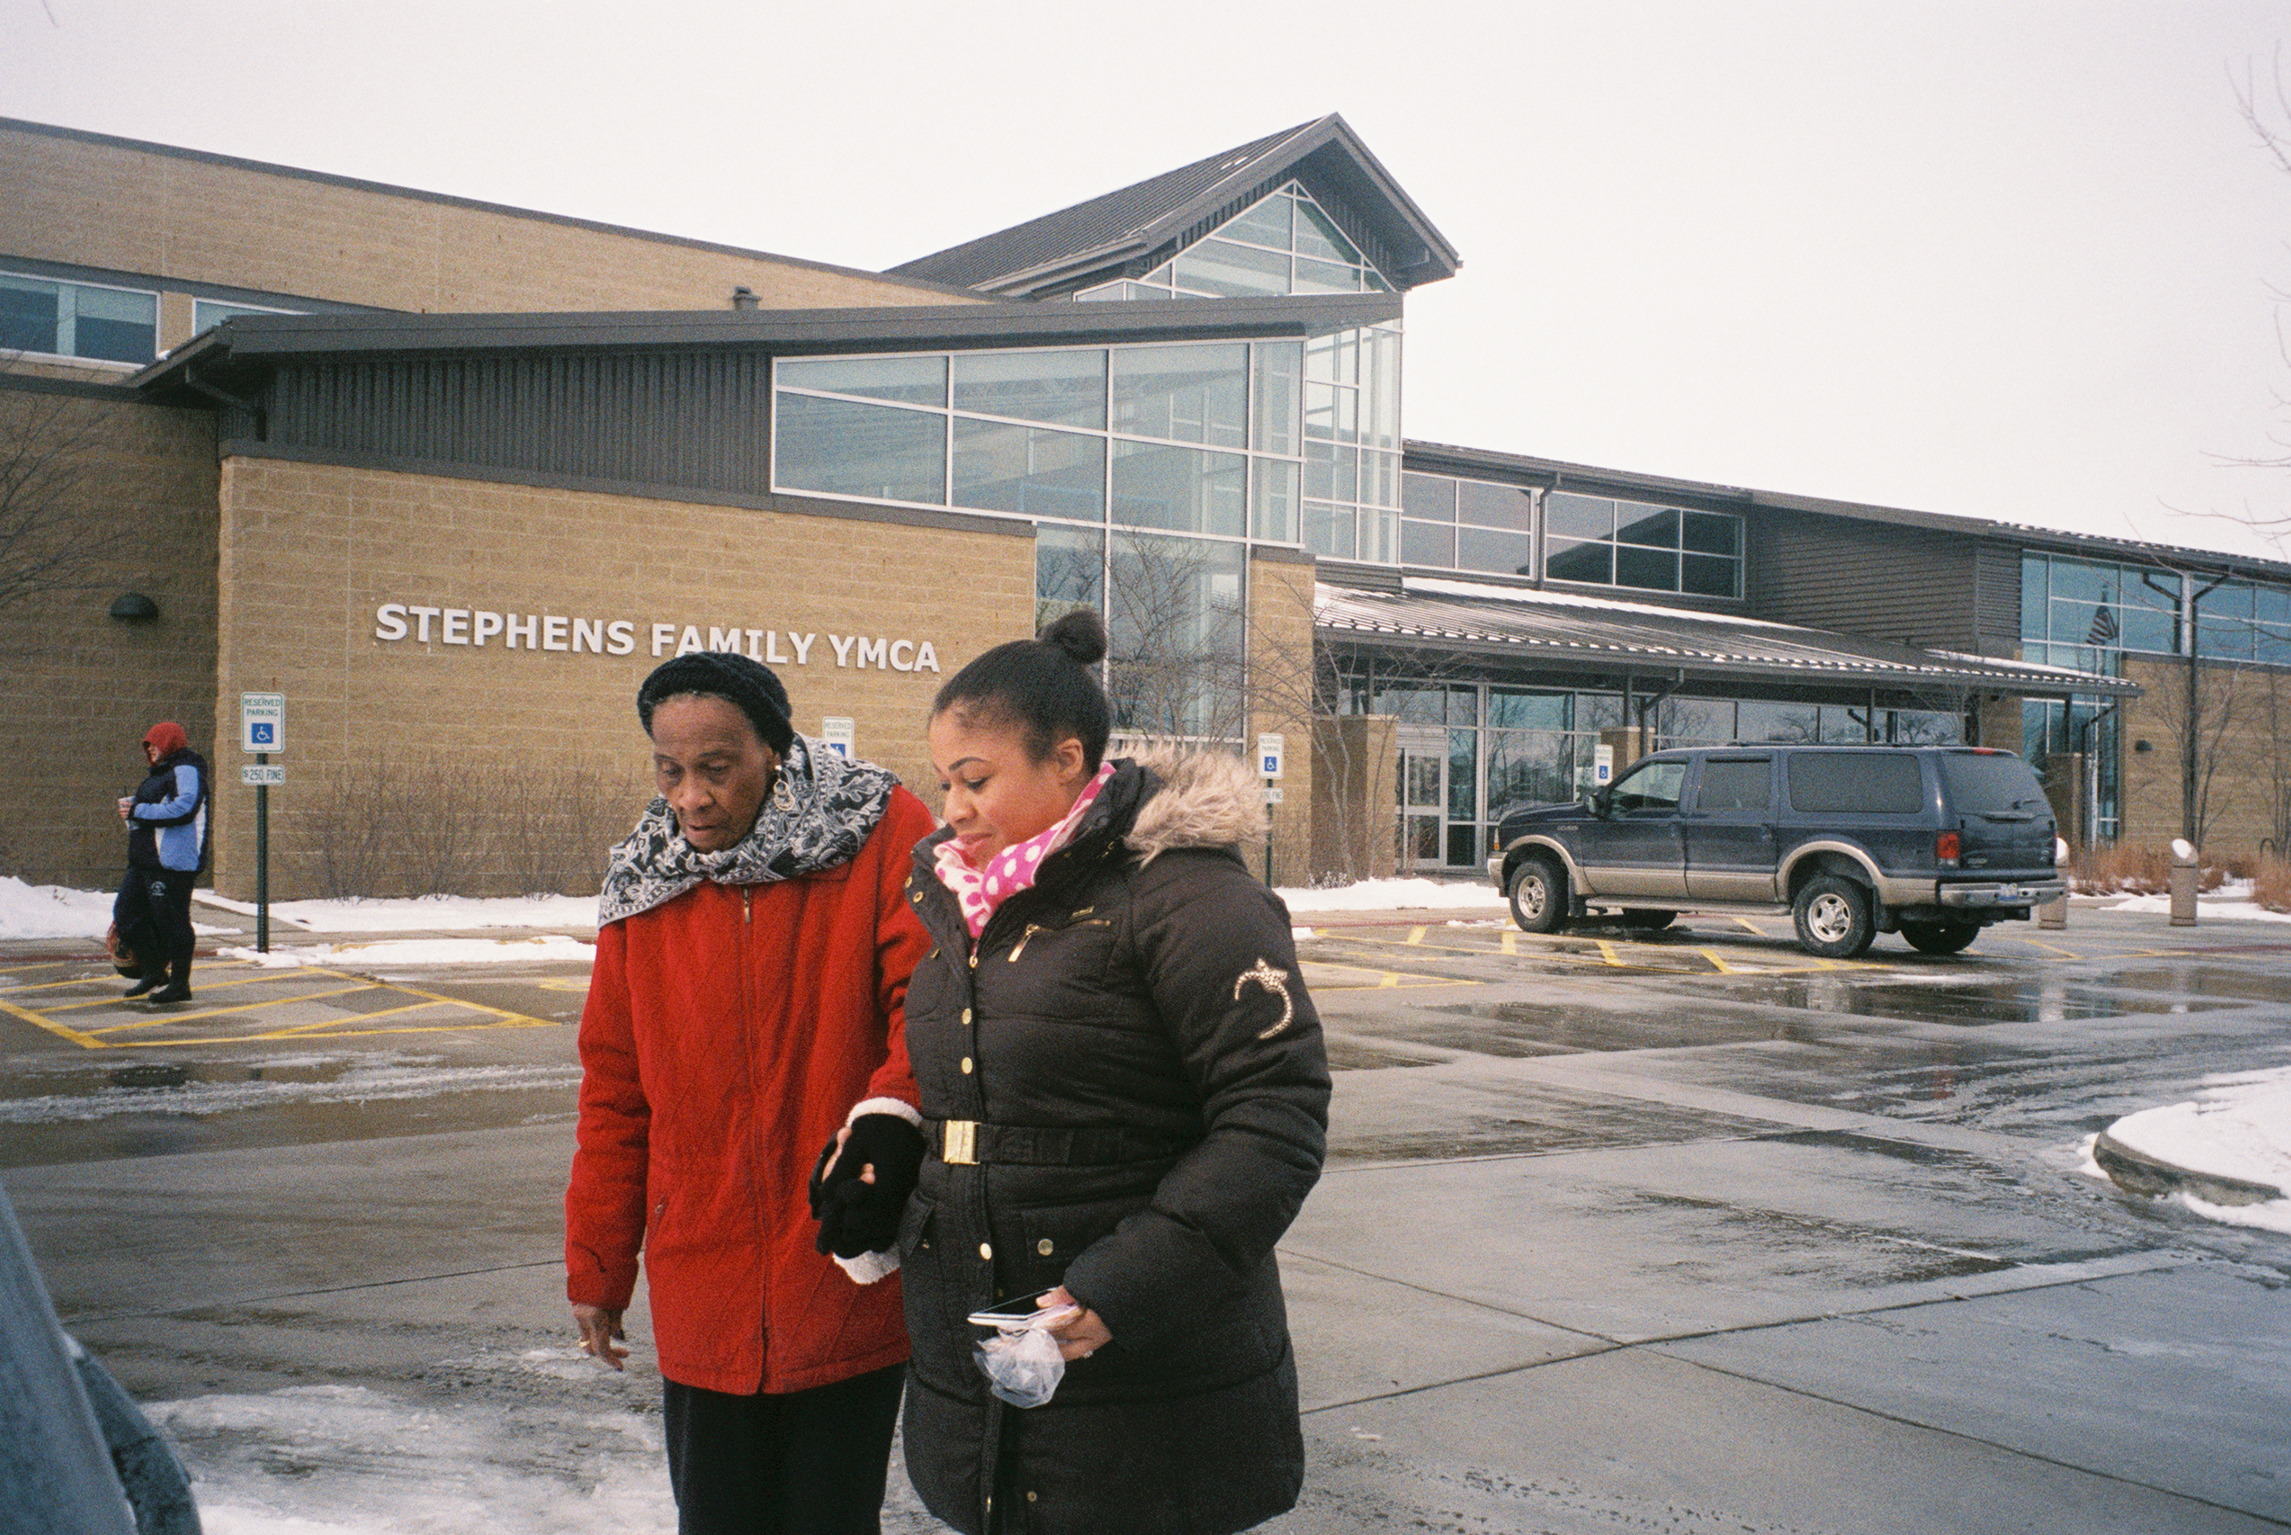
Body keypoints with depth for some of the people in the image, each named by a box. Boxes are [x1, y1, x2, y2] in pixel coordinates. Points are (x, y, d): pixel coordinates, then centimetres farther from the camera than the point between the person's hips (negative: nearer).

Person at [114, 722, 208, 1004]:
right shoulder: (160, 774, 23)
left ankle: (180, 984, 3)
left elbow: (183, 808, -23)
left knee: (172, 921, -6)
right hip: (145, 862, 11)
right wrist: (132, 811, 13)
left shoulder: (186, 772, -9)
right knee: (125, 911, 10)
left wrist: (139, 811, -19)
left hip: (172, 863, -11)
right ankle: (154, 972, 20)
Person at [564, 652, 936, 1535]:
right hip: (704, 1296, 3)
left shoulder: (883, 836, -7)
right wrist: (595, 1264, 13)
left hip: (851, 1285, -3)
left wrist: (890, 1117, -29)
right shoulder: (644, 883, 6)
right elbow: (615, 1091, 11)